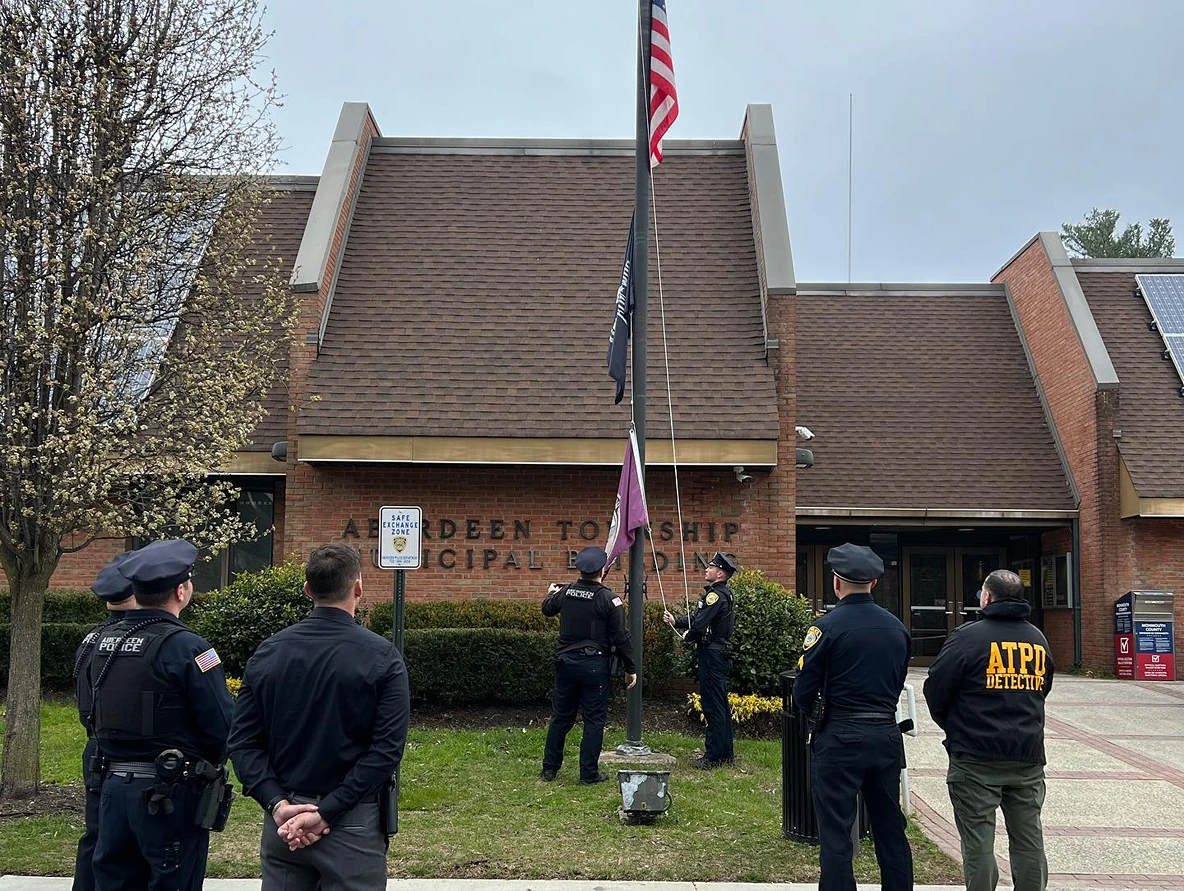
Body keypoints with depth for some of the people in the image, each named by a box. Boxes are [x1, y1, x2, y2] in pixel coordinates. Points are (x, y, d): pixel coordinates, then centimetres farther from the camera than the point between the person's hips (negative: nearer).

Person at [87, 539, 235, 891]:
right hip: (170, 795, -7)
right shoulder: (185, 646, -17)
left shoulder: (104, 642, 6)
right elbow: (224, 726, -18)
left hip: (115, 785, 7)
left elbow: (99, 717, 11)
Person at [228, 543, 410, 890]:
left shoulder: (268, 652, 2)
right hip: (352, 823, -3)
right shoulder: (382, 657, -9)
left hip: (282, 818, 4)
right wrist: (327, 813, -15)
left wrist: (278, 804, -8)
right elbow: (387, 749, -16)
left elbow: (242, 741, -2)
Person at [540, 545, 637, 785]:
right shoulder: (609, 599, -12)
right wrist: (630, 669, -1)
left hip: (566, 662, 5)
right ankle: (589, 773, 8)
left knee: (560, 716, 14)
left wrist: (551, 593, 45)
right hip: (594, 666, -5)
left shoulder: (565, 592, 1)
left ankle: (549, 769, 21)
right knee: (594, 720, 5)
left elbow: (547, 609, 23)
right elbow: (621, 638, -11)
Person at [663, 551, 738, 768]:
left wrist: (687, 636, -3)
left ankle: (713, 756, -1)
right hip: (721, 654, 10)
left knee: (713, 705, -5)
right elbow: (698, 617, 19)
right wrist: (675, 621, 12)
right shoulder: (725, 593, 14)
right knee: (721, 704, 15)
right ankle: (725, 753, 22)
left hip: (712, 654, -10)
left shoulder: (717, 595, -18)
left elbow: (699, 623, -23)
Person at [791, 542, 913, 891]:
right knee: (890, 829, 17)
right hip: (887, 735, 6)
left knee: (835, 834, 2)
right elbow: (898, 683, 13)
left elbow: (802, 695, -10)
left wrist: (816, 706, 11)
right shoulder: (897, 628, 5)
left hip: (840, 738, -5)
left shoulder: (826, 627, -12)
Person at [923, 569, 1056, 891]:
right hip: (1028, 756, 5)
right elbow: (1043, 688, 19)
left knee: (978, 840, 1)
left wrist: (952, 726, 10)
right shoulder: (1038, 639, 8)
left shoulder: (968, 636, -11)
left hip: (976, 758, -5)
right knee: (1028, 837, 13)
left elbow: (936, 688, -7)